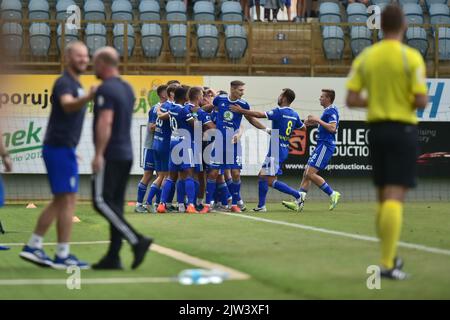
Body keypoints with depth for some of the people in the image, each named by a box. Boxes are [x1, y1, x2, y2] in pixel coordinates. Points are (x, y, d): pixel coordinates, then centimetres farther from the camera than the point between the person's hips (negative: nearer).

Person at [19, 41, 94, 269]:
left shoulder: (74, 84, 16)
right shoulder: (64, 83, -15)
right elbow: (67, 105, -38)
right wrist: (87, 98, -57)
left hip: (62, 148, 10)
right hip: (60, 148, -10)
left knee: (60, 201, 14)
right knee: (68, 200, -8)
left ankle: (33, 247, 17)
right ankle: (62, 256, -5)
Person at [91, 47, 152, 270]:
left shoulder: (106, 89, -13)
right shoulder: (127, 89, 15)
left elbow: (105, 123, -23)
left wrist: (98, 154, -24)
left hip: (110, 156, -9)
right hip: (126, 153, 9)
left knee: (102, 202, -8)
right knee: (115, 204, 8)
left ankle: (137, 240, -19)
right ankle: (113, 258, 6)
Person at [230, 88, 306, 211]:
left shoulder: (279, 112, -15)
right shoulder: (294, 114, 9)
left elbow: (259, 114, -19)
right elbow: (303, 128, 23)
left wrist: (241, 110, -12)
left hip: (277, 150, -9)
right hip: (284, 150, 9)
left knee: (271, 181, -6)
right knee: (262, 175, 14)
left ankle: (298, 195, -8)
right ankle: (261, 206, 14)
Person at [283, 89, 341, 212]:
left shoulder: (332, 111, -12)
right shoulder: (327, 111, 18)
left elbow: (332, 128, -23)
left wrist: (318, 120, -17)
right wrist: (315, 122, 15)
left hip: (325, 145, -10)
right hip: (322, 145, 10)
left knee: (310, 173, -14)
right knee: (306, 173, 6)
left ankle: (333, 194, -6)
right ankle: (299, 203, 3)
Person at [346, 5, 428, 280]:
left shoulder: (365, 57, 3)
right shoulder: (411, 57, -10)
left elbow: (352, 99, 0)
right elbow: (421, 101, -15)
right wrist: (414, 102, 8)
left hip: (377, 128, 5)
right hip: (403, 129, -5)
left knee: (383, 197, 16)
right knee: (395, 197, -8)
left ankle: (390, 255, 26)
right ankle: (387, 264, -14)